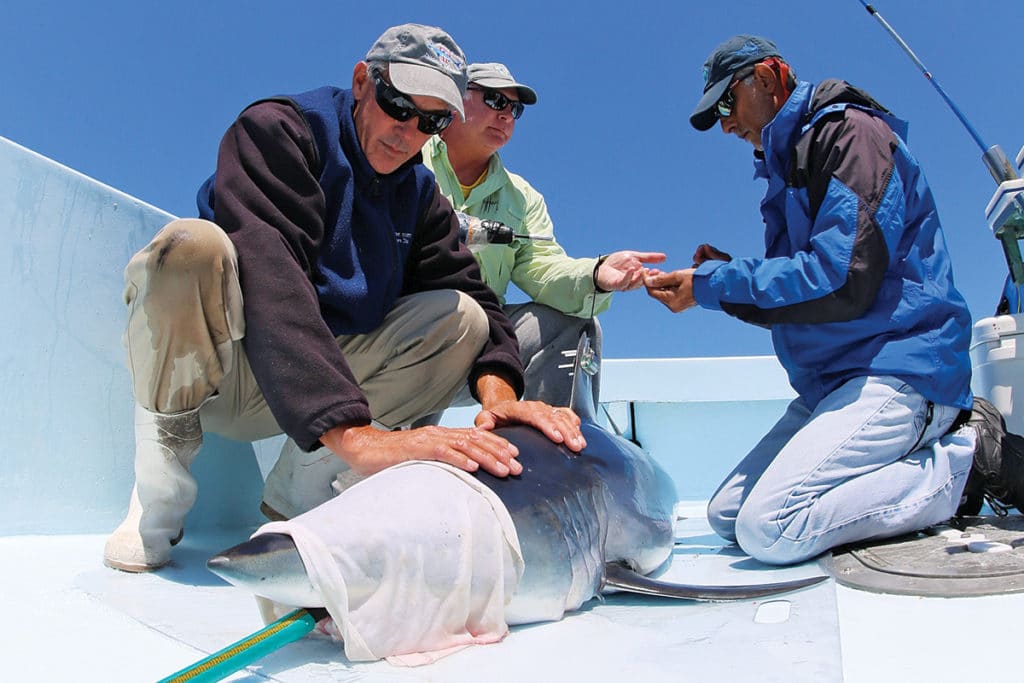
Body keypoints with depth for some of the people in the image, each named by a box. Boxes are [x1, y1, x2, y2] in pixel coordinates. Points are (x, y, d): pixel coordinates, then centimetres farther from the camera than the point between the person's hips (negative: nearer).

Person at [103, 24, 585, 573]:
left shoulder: (419, 193, 6)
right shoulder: (277, 130, -14)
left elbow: (473, 292, -3)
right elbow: (269, 277, -32)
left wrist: (497, 392, -27)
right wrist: (356, 435, -45)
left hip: (320, 379, 5)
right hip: (203, 374, -5)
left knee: (461, 316, -10)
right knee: (193, 245, -33)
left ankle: (302, 482, -6)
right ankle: (162, 471, -9)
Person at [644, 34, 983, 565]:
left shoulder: (847, 131, -8)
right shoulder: (791, 159, 21)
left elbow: (842, 280, -21)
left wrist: (715, 285, -14)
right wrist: (725, 277, 4)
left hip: (896, 371, -10)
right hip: (831, 381, 10)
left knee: (769, 529, -23)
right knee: (726, 515, 2)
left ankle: (960, 462, -5)